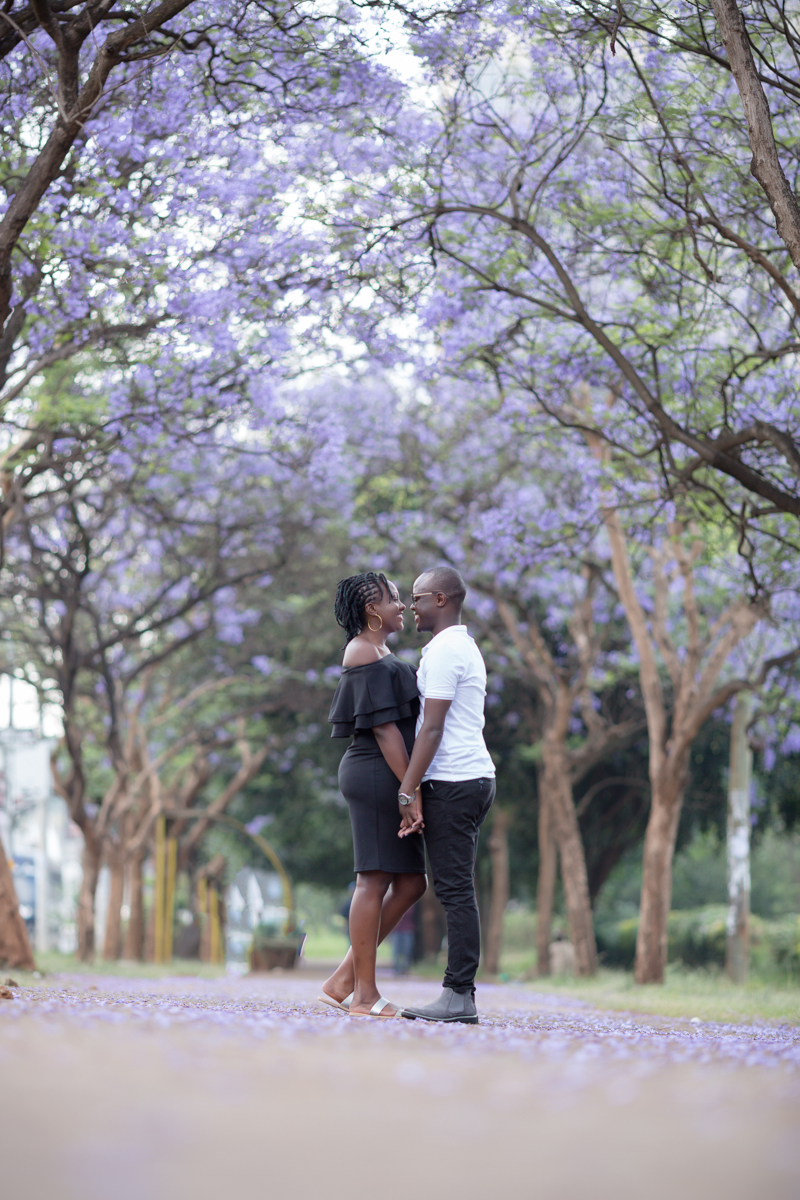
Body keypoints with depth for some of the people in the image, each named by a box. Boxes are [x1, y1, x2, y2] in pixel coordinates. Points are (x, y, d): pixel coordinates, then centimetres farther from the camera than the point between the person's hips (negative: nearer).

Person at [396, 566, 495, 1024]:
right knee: (457, 889, 8)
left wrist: (407, 792, -16)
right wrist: (415, 787, 23)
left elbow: (432, 729, -17)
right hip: (476, 777, 10)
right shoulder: (466, 647, 22)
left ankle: (459, 995, -12)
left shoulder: (443, 650, -10)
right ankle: (462, 995, 7)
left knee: (455, 890, -10)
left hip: (452, 782, -10)